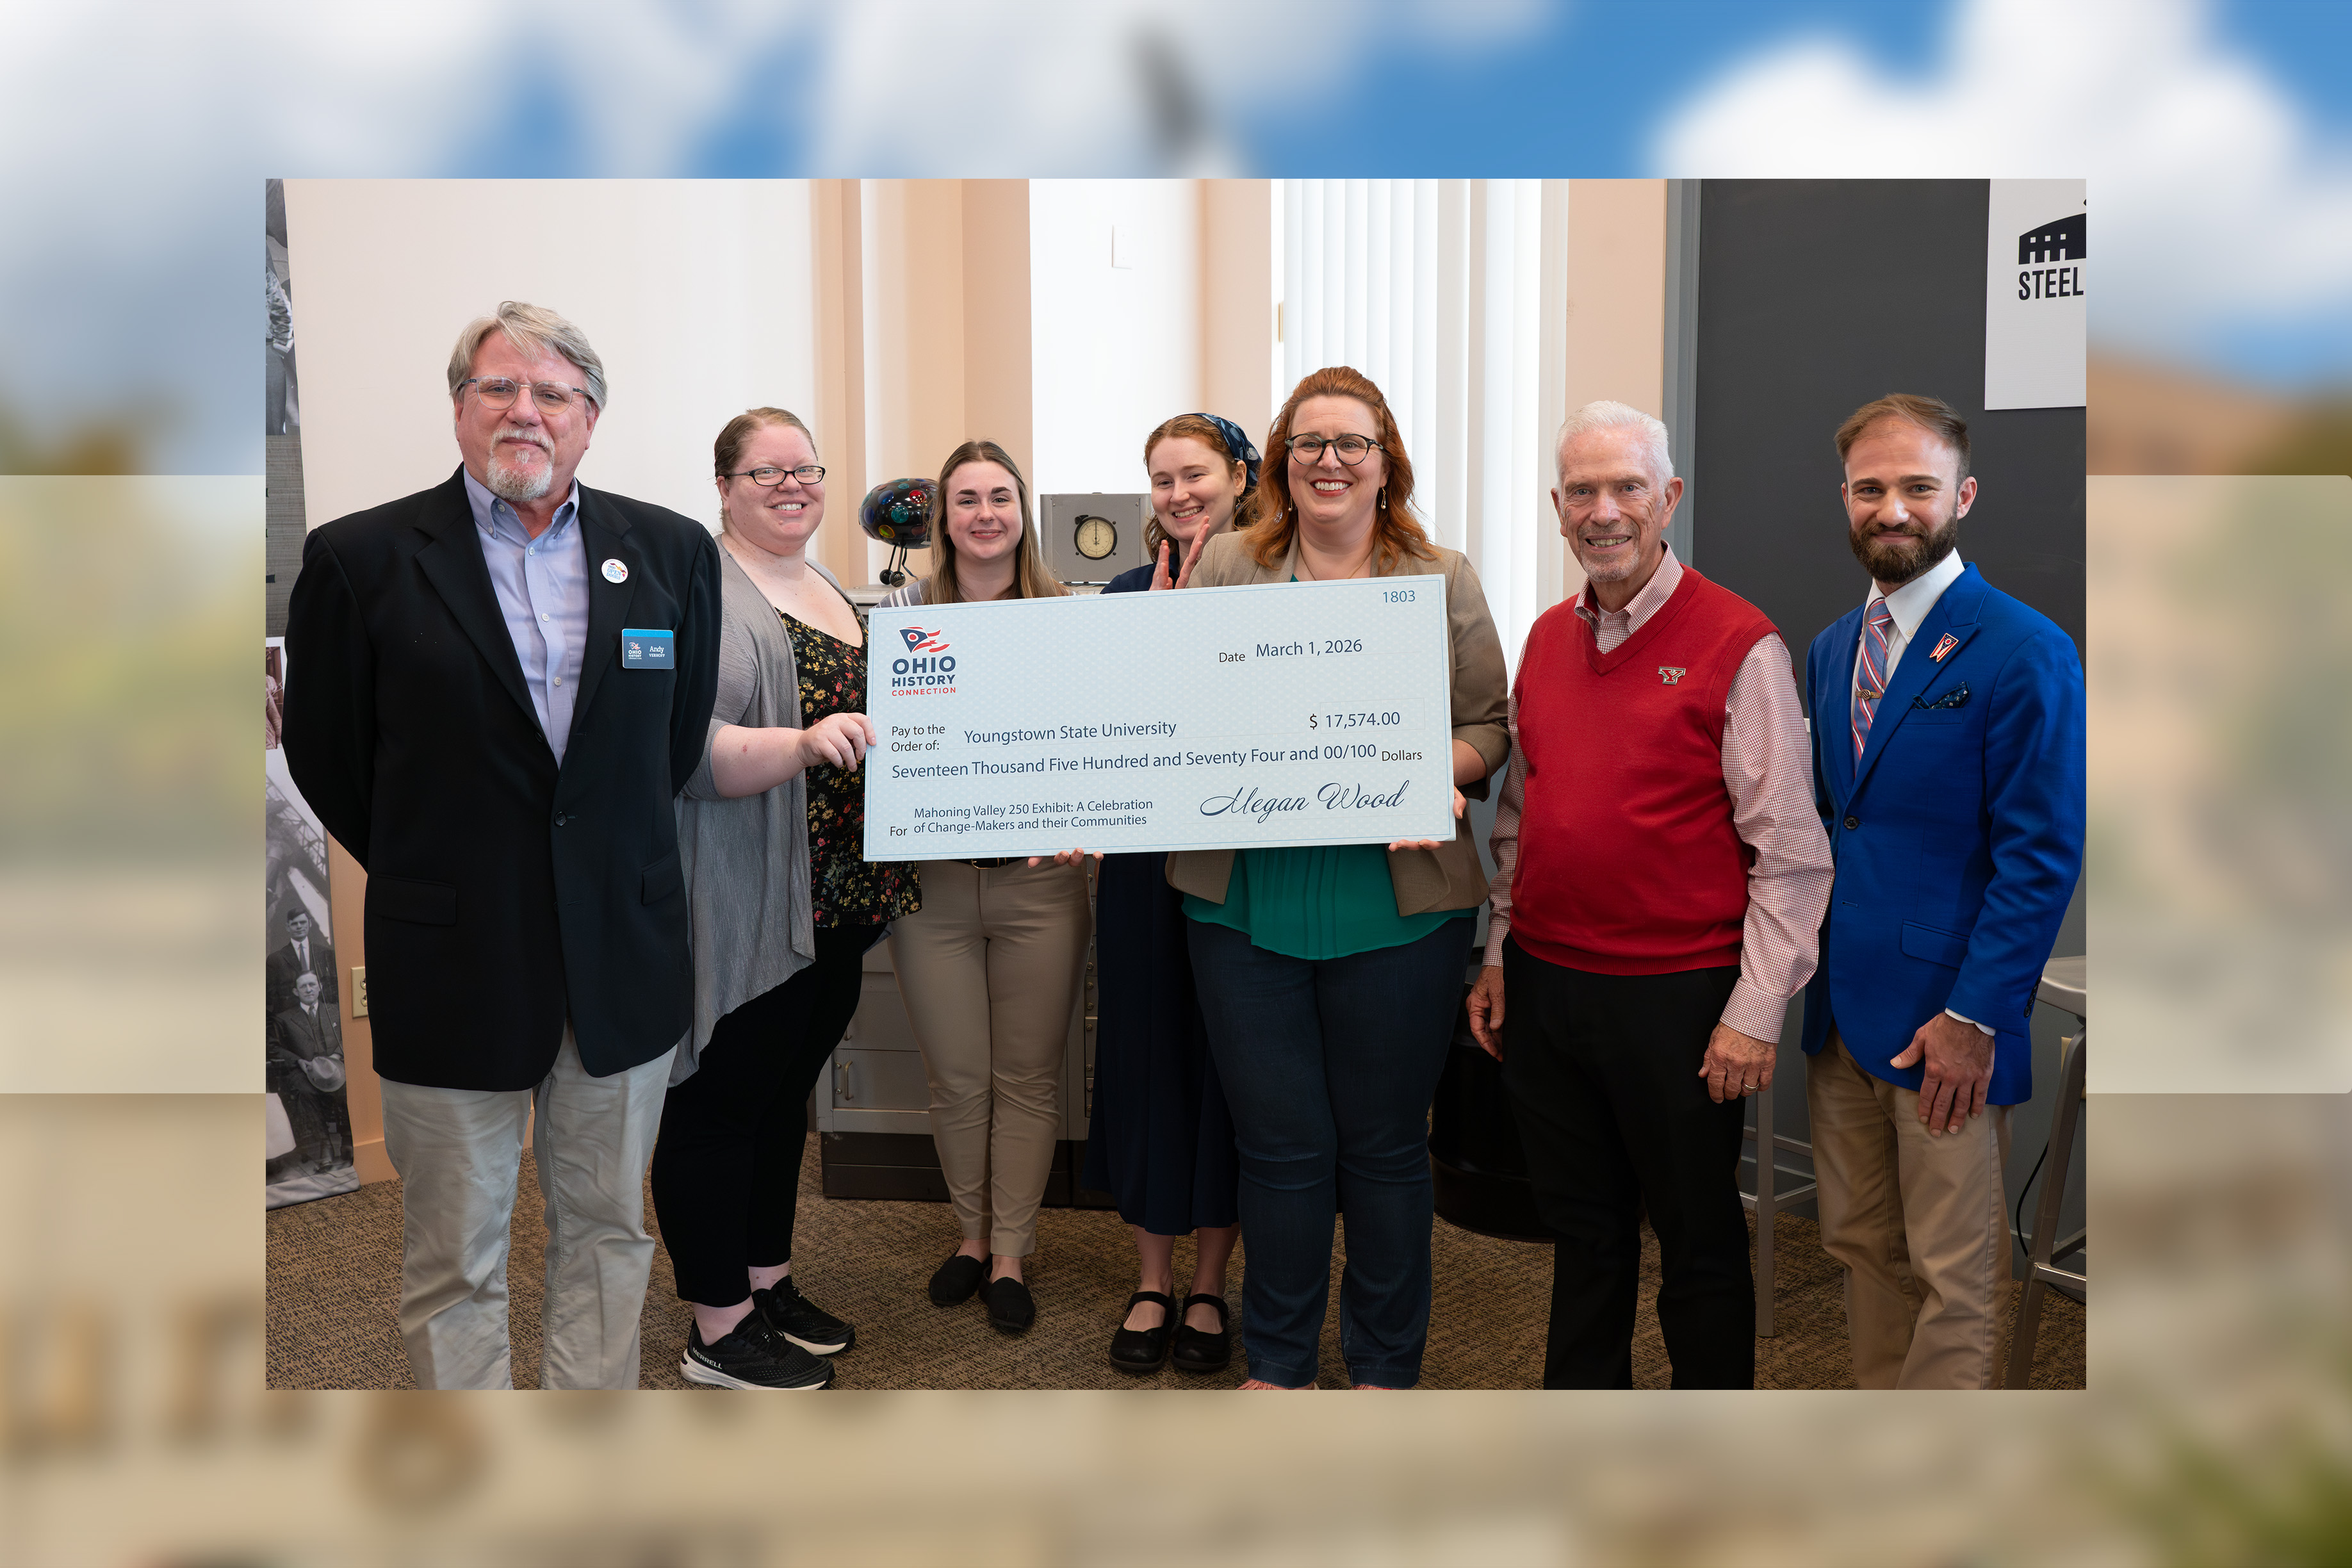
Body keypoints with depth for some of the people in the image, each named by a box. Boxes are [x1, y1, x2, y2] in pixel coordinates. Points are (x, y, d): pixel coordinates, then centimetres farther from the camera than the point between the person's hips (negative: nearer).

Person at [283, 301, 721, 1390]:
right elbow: (325, 756, 3)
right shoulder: (358, 558, -4)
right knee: (454, 1264, 10)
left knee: (608, 1233, 16)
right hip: (453, 962, -2)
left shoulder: (671, 552, 3)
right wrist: (430, 877, 7)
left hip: (625, 958, 3)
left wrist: (612, 861, 11)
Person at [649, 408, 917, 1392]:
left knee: (785, 1094, 18)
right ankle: (718, 1330, 14)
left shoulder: (832, 593, 17)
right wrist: (803, 743, -35)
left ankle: (770, 1285, 32)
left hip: (834, 906, 8)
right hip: (741, 913, -8)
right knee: (721, 1103, 2)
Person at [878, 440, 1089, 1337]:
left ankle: (1010, 1256, 25)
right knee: (956, 1079, 10)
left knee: (1027, 1077, 8)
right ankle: (974, 1232, 33)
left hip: (1039, 877, -1)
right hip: (933, 880, 1)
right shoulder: (905, 609, 4)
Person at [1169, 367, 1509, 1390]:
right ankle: (1277, 1363, 31)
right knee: (1279, 1145, 9)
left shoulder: (1443, 580, 6)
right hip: (1247, 907, 1)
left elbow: (1490, 725, 4)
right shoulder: (1224, 568, 7)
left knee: (1385, 1145, 11)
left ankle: (1386, 1365, 31)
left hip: (1397, 907, 0)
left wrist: (1435, 775, -16)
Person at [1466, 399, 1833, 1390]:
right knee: (1579, 1224, 19)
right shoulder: (1546, 638, 9)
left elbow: (1791, 854, -10)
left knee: (1699, 1239, 10)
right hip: (1543, 984, 6)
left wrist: (1756, 1013, -12)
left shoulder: (1739, 645, -10)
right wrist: (1498, 955, 13)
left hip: (1675, 998, -5)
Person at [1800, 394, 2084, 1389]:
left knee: (1954, 1277, 6)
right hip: (1841, 1008, 6)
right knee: (1862, 1249, 16)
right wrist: (1807, 965, 7)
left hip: (1945, 1022, -6)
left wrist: (1974, 1017, -16)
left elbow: (2042, 857, -13)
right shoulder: (1830, 650, 11)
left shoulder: (2025, 652, -11)